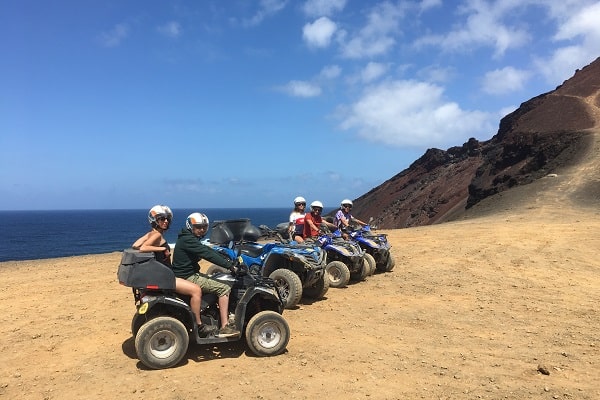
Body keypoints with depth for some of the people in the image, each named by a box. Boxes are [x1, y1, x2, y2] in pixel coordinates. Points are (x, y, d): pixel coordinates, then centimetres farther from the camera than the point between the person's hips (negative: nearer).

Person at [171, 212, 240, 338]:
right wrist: (230, 265, -24)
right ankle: (224, 328, -15)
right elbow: (208, 254, -25)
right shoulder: (187, 240, -18)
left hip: (190, 274, 11)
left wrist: (229, 261, 3)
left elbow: (209, 250, 10)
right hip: (187, 278, -11)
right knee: (224, 288, -14)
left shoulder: (191, 238, 15)